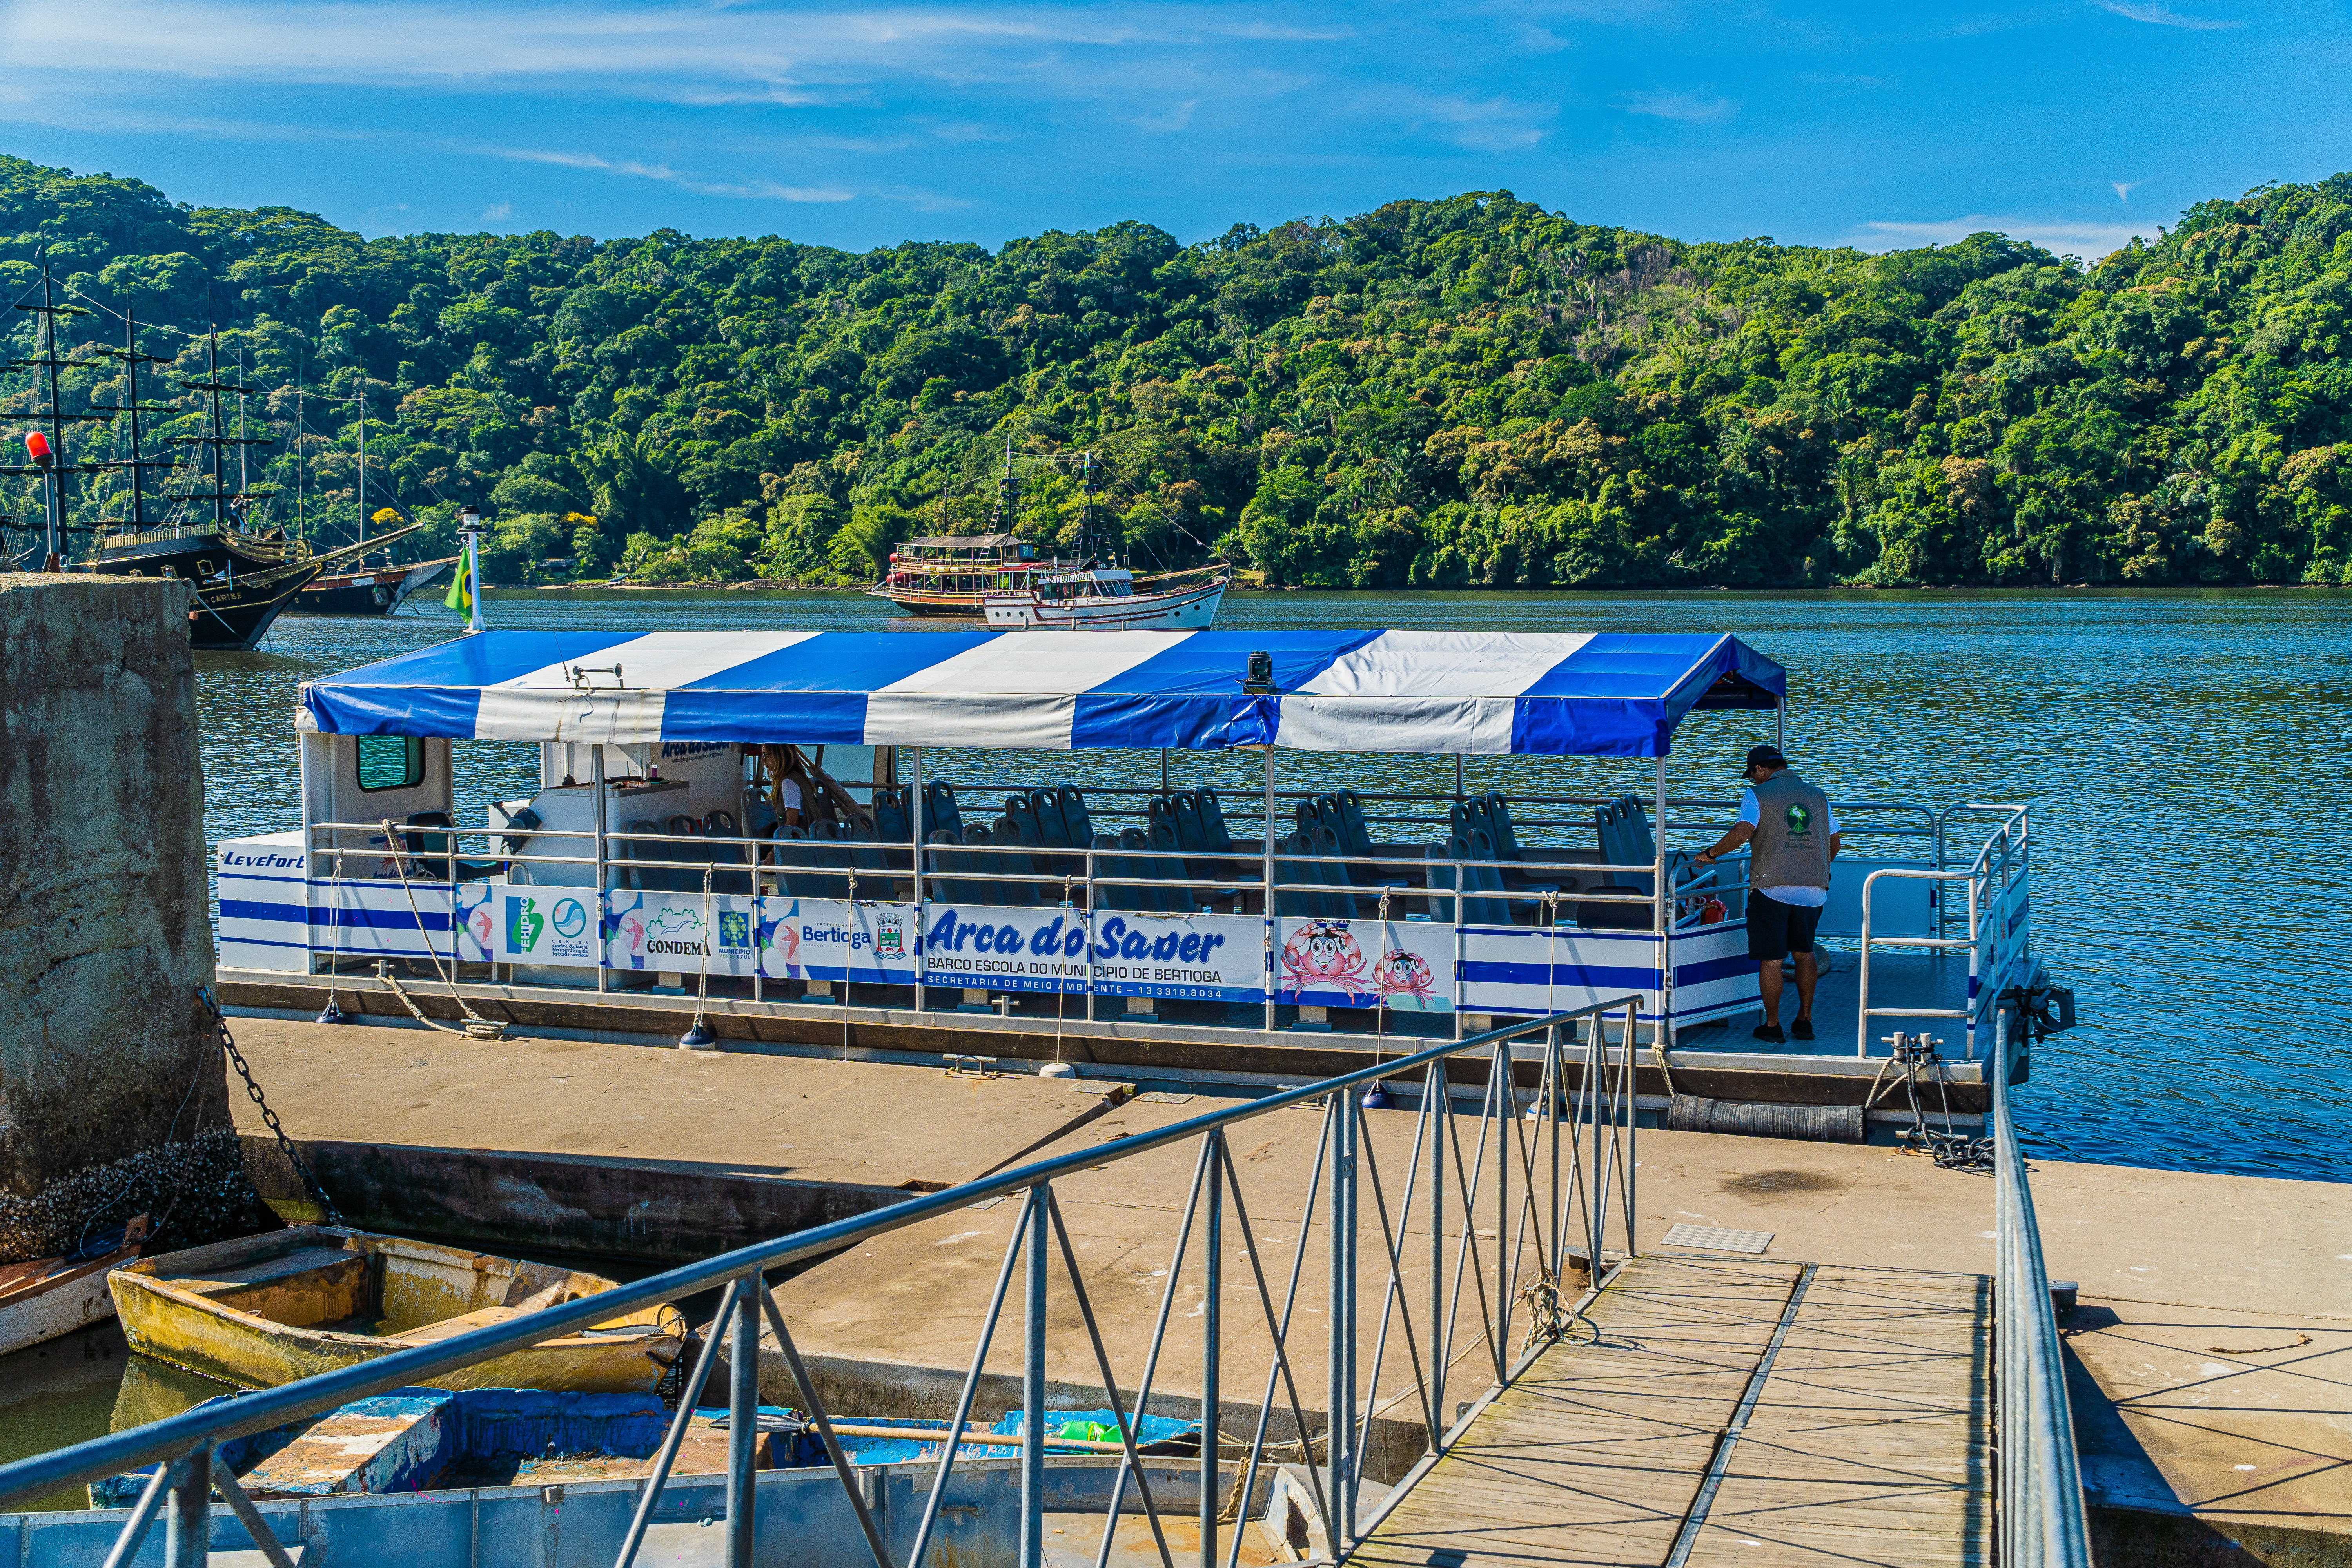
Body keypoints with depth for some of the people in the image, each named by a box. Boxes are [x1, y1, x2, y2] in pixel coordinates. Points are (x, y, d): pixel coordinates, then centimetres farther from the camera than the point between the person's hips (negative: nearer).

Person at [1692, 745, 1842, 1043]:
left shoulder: (1757, 795, -2)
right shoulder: (1818, 797, 13)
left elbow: (1742, 832, -18)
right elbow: (1835, 842, 16)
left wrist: (1709, 854, -6)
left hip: (1772, 887, -5)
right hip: (1813, 889, 5)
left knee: (1771, 959, 3)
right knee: (1804, 952, 19)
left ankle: (1772, 1026, 9)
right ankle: (1805, 1021, 19)